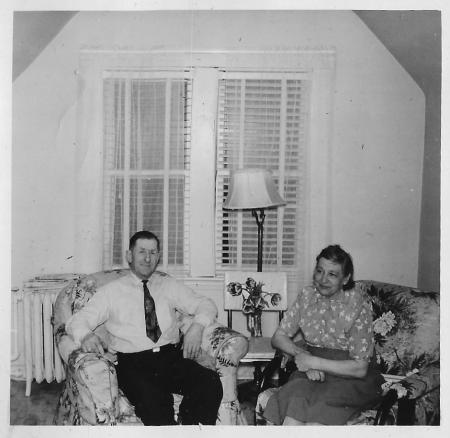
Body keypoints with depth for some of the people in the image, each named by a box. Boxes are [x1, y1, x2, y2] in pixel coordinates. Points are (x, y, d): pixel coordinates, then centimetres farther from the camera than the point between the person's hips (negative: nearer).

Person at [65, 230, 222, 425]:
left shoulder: (169, 285, 20)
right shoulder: (111, 291, 13)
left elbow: (205, 305, 19)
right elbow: (76, 321, 8)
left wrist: (197, 326, -5)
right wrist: (86, 335, -18)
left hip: (172, 358, 3)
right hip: (132, 363, -3)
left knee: (210, 382, -27)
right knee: (153, 400, -36)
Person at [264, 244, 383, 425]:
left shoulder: (358, 304, -12)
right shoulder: (307, 295, 2)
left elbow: (360, 369, -13)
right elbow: (278, 337, 5)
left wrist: (313, 362, -18)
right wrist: (302, 355, -13)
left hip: (351, 378, -3)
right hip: (313, 371, 3)